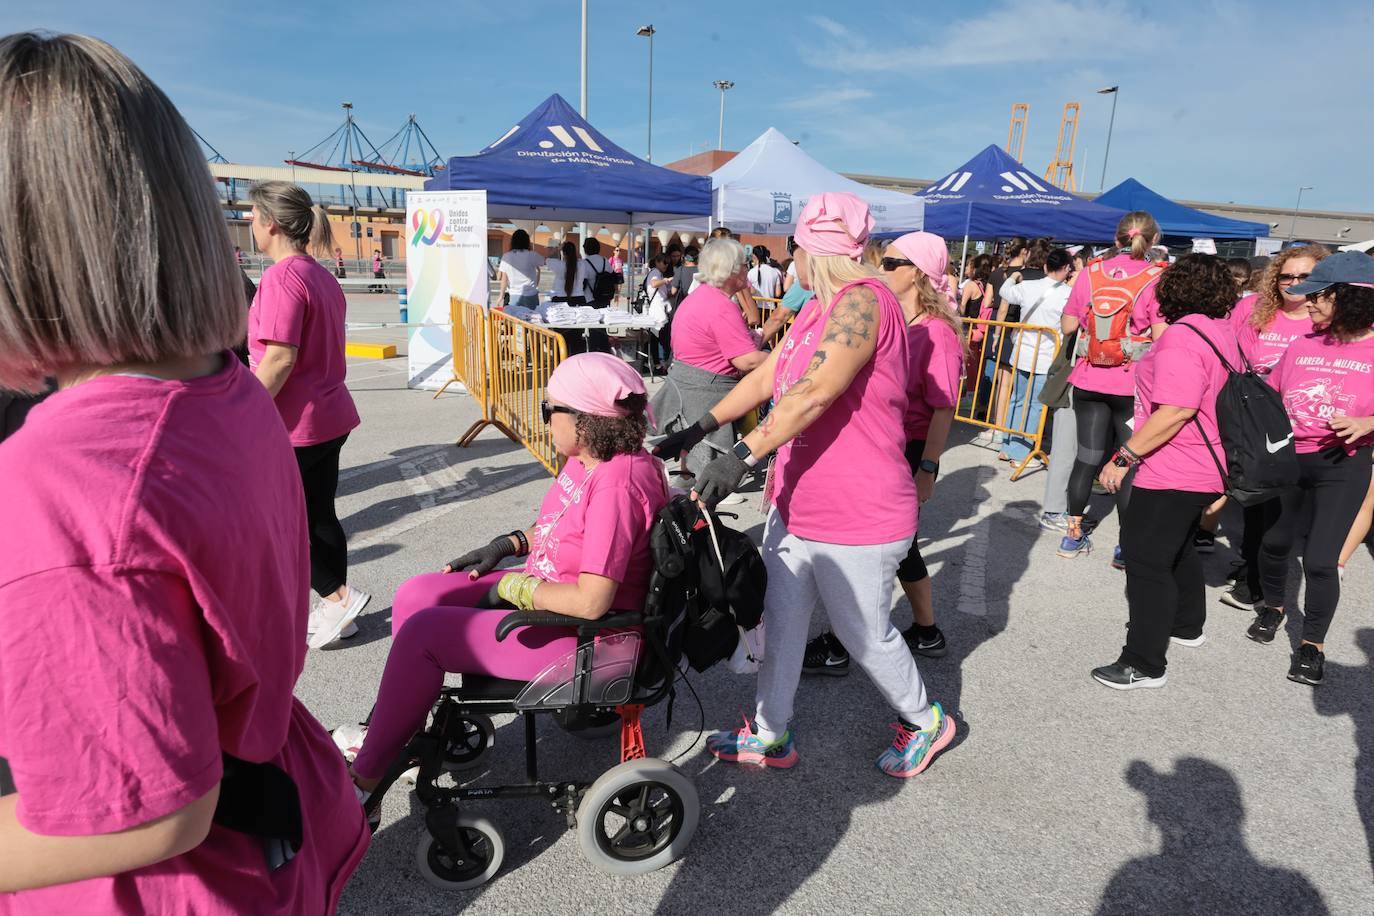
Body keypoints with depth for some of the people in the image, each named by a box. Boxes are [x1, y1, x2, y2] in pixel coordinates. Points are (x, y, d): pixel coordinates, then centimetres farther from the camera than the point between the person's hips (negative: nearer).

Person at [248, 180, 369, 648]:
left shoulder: (281, 278, -17)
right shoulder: (323, 276, 12)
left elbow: (280, 359, -23)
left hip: (294, 425, -9)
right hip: (332, 416, 9)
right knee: (319, 516, 15)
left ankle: (339, 596, 4)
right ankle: (337, 610, 22)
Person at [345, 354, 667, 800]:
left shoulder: (617, 482, -29)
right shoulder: (589, 458, 1)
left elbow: (591, 601, -31)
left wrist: (514, 588, -17)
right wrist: (508, 545, 7)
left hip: (581, 635, -10)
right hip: (551, 592, 10)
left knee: (422, 632, -13)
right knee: (415, 595, 7)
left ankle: (364, 783, 4)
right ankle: (389, 733, 21)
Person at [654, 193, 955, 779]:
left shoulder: (862, 301, -20)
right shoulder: (818, 310, 12)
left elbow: (813, 392, -32)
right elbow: (766, 377, 12)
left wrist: (743, 456, -38)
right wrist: (697, 430, 5)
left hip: (857, 519, -9)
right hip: (796, 505, 9)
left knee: (865, 635, 11)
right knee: (780, 620, 15)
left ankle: (926, 722, 37)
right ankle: (770, 736, 32)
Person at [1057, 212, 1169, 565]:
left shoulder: (1090, 272, 2)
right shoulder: (1156, 278, -9)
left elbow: (1068, 326, 8)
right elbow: (1162, 337, -13)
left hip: (1089, 380, 3)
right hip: (1133, 383, -3)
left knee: (1088, 457, 12)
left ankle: (1073, 535, 19)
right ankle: (1127, 546, 11)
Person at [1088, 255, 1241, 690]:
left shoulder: (1183, 335, -21)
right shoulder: (1222, 332, 8)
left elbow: (1177, 411, -29)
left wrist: (1125, 457, -25)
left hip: (1172, 474, -10)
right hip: (1204, 469, 10)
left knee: (1146, 561, -3)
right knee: (1178, 549, 26)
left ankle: (1145, 664, 4)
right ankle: (1186, 626, 44)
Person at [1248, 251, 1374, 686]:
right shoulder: (1302, 345, 3)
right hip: (1286, 459, 4)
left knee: (1319, 559, -6)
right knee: (1274, 541, 16)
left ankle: (1313, 643, 14)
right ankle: (1273, 606, 43)